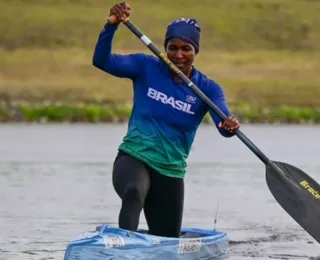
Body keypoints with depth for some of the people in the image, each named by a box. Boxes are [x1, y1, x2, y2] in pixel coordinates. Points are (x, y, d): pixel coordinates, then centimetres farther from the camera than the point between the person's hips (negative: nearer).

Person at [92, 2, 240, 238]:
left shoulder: (207, 89, 0)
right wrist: (112, 25, -27)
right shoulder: (147, 68, -1)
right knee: (134, 193, -39)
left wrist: (231, 126, -42)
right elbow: (101, 60, -12)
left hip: (170, 172, 3)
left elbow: (224, 126, -17)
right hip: (133, 159, -3)